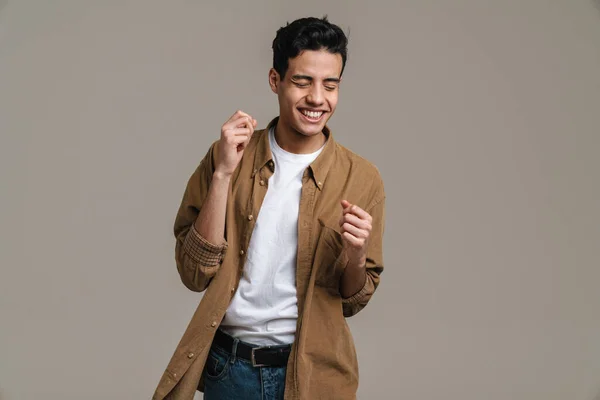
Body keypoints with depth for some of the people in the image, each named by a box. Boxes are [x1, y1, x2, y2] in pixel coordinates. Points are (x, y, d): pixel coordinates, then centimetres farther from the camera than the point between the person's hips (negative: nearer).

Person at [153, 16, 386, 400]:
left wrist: (356, 256, -19)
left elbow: (352, 301, 2)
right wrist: (223, 173, -18)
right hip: (227, 366, 0)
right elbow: (195, 274, -11)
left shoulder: (362, 178, -6)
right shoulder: (228, 156, -5)